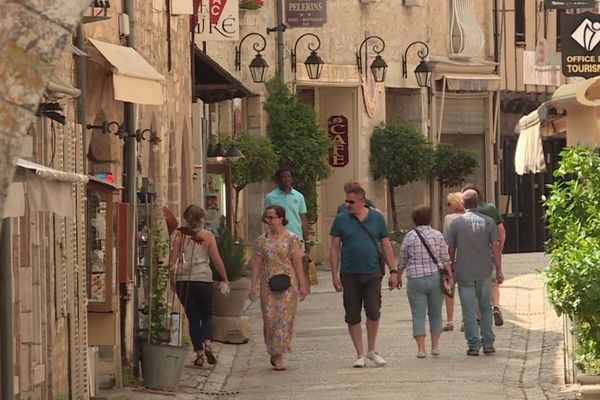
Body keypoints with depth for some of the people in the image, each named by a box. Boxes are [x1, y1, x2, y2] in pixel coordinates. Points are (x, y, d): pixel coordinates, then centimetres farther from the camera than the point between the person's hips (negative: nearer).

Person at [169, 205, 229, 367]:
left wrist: (171, 280, 13)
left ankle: (199, 354, 4)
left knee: (193, 318, 10)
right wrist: (225, 279, 11)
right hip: (203, 279, -1)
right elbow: (217, 260, 0)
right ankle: (207, 344, -11)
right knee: (206, 315, 14)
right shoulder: (207, 236, 0)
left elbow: (172, 260, 1)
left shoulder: (180, 235, 2)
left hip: (183, 280, 1)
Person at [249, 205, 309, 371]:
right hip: (268, 286, 3)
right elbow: (257, 264, 9)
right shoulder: (262, 240, 8)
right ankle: (275, 355, 12)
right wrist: (253, 286, 4)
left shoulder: (291, 239, -1)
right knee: (270, 319, 0)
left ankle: (278, 356, -2)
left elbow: (297, 263, 0)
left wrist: (302, 285, -2)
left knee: (284, 318, -6)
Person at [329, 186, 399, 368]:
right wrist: (335, 275, -2)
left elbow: (386, 246, 9)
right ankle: (360, 355, 13)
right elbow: (334, 248, 4)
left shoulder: (377, 218, 5)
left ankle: (372, 351, 12)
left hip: (372, 274, 0)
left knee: (373, 313, -8)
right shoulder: (341, 220, 2)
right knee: (353, 317, 3)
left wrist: (393, 271, 5)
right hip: (350, 275, 0)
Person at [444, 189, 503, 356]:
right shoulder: (488, 222, -1)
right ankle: (488, 344, 12)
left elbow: (451, 249, 1)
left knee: (469, 311, 3)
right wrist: (499, 271, 4)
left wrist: (451, 270, 15)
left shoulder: (457, 223, -3)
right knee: (486, 308, 13)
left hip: (464, 273, -1)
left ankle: (473, 345, 1)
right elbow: (495, 247, -2)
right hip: (484, 273, 1)